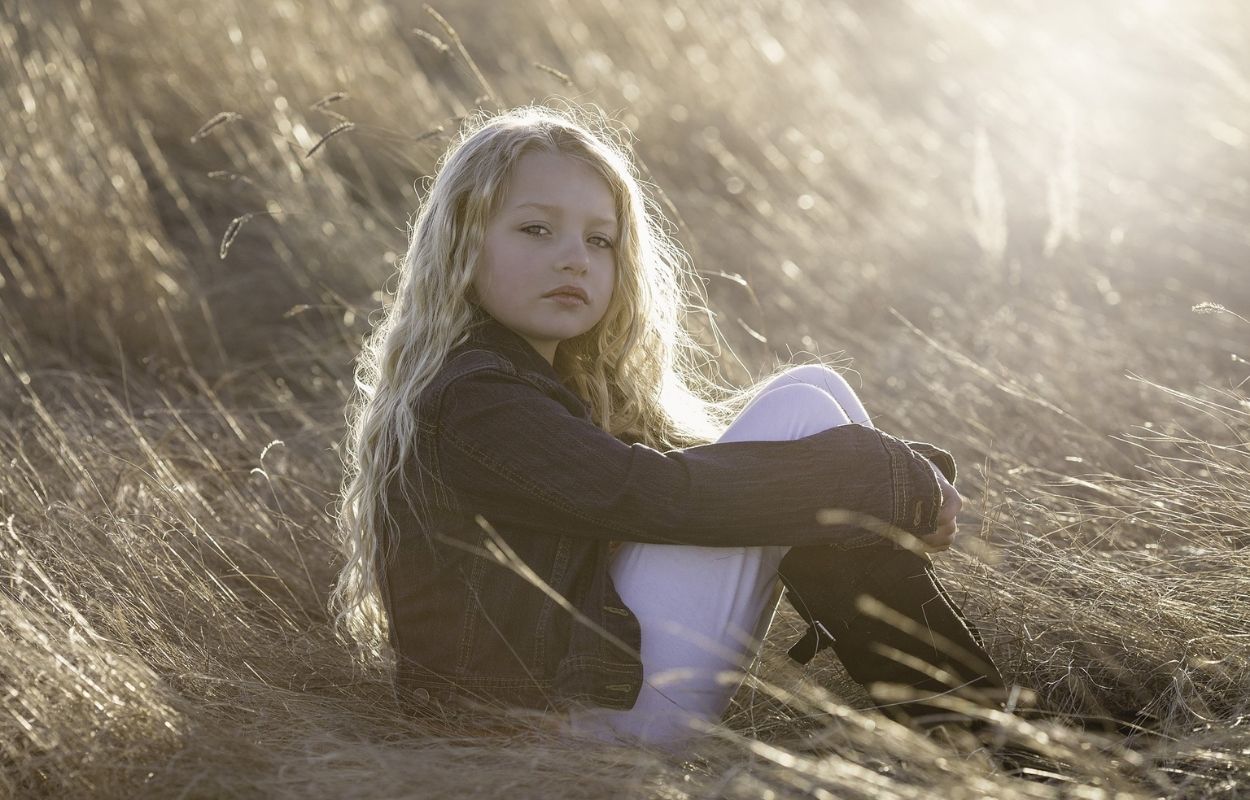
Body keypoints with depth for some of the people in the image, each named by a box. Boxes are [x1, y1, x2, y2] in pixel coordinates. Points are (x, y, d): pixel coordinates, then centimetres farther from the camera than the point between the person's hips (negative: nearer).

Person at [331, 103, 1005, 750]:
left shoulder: (550, 383, 18)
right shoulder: (470, 402, -14)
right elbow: (659, 495, -25)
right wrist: (913, 488, -18)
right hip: (594, 708, -10)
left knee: (811, 388, 5)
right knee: (802, 412, -10)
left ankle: (969, 699, 4)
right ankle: (954, 712, -3)